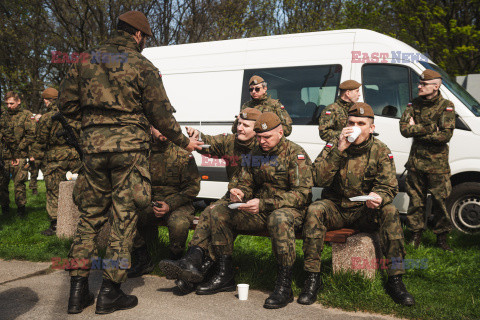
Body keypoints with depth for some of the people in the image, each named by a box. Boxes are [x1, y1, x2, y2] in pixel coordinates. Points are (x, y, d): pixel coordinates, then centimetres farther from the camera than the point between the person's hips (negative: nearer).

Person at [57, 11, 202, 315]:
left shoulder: (86, 61, 11)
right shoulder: (142, 67, -2)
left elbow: (67, 103, 11)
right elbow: (161, 114, -2)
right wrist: (184, 142, 9)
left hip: (93, 146, 5)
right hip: (128, 146, -4)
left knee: (91, 215, 13)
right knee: (124, 217, 2)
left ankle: (79, 291, 16)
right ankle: (110, 293, 6)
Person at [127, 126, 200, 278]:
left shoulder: (182, 153, -4)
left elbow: (193, 187, -4)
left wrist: (169, 205, -17)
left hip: (178, 204, -3)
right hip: (149, 203, 3)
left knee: (179, 225, -35)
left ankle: (176, 260, -1)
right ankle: (143, 261, -2)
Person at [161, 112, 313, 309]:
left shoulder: (295, 154, -10)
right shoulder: (254, 155, 10)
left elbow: (302, 193, -18)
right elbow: (245, 184, 16)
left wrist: (263, 204, -27)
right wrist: (238, 192, -13)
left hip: (291, 209, -6)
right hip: (259, 211, 7)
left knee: (279, 219, -41)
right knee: (219, 212, -7)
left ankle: (284, 287, -29)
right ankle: (225, 276, 0)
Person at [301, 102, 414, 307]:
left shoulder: (380, 151, -3)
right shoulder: (333, 146, -4)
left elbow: (389, 187, -9)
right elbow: (319, 180, -17)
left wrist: (378, 197, -35)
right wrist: (339, 150, -26)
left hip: (365, 212, 0)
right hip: (335, 209, 0)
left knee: (390, 211, -28)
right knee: (314, 210, -29)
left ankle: (395, 280, -18)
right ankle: (312, 278, -23)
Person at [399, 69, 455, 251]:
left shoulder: (446, 106, -5)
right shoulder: (414, 104, 6)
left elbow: (445, 135, -16)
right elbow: (404, 129, -7)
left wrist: (417, 131, -13)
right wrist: (430, 128, -16)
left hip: (437, 163, -3)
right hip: (416, 160, 3)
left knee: (439, 200, 1)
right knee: (416, 199, 8)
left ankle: (441, 238, 16)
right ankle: (416, 235, 21)